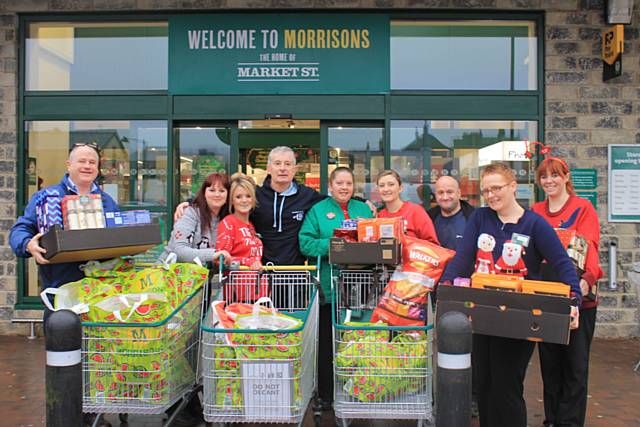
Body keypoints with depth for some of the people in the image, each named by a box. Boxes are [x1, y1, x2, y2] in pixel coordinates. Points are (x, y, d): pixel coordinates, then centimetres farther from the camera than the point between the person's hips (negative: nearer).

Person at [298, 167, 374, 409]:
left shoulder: (363, 209, 16)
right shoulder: (317, 210, 6)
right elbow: (306, 243, -4)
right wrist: (331, 246, -18)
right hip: (328, 287, -2)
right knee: (327, 342, 4)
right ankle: (326, 394, 16)